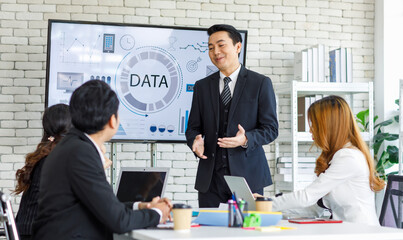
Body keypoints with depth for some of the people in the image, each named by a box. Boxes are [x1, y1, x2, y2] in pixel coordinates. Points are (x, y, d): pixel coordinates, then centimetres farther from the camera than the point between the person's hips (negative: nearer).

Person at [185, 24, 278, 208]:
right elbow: (193, 127, 14)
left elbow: (271, 128, -1)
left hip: (247, 175, -2)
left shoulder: (261, 83, 2)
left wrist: (246, 139, -20)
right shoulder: (202, 86, 13)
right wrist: (195, 141, -10)